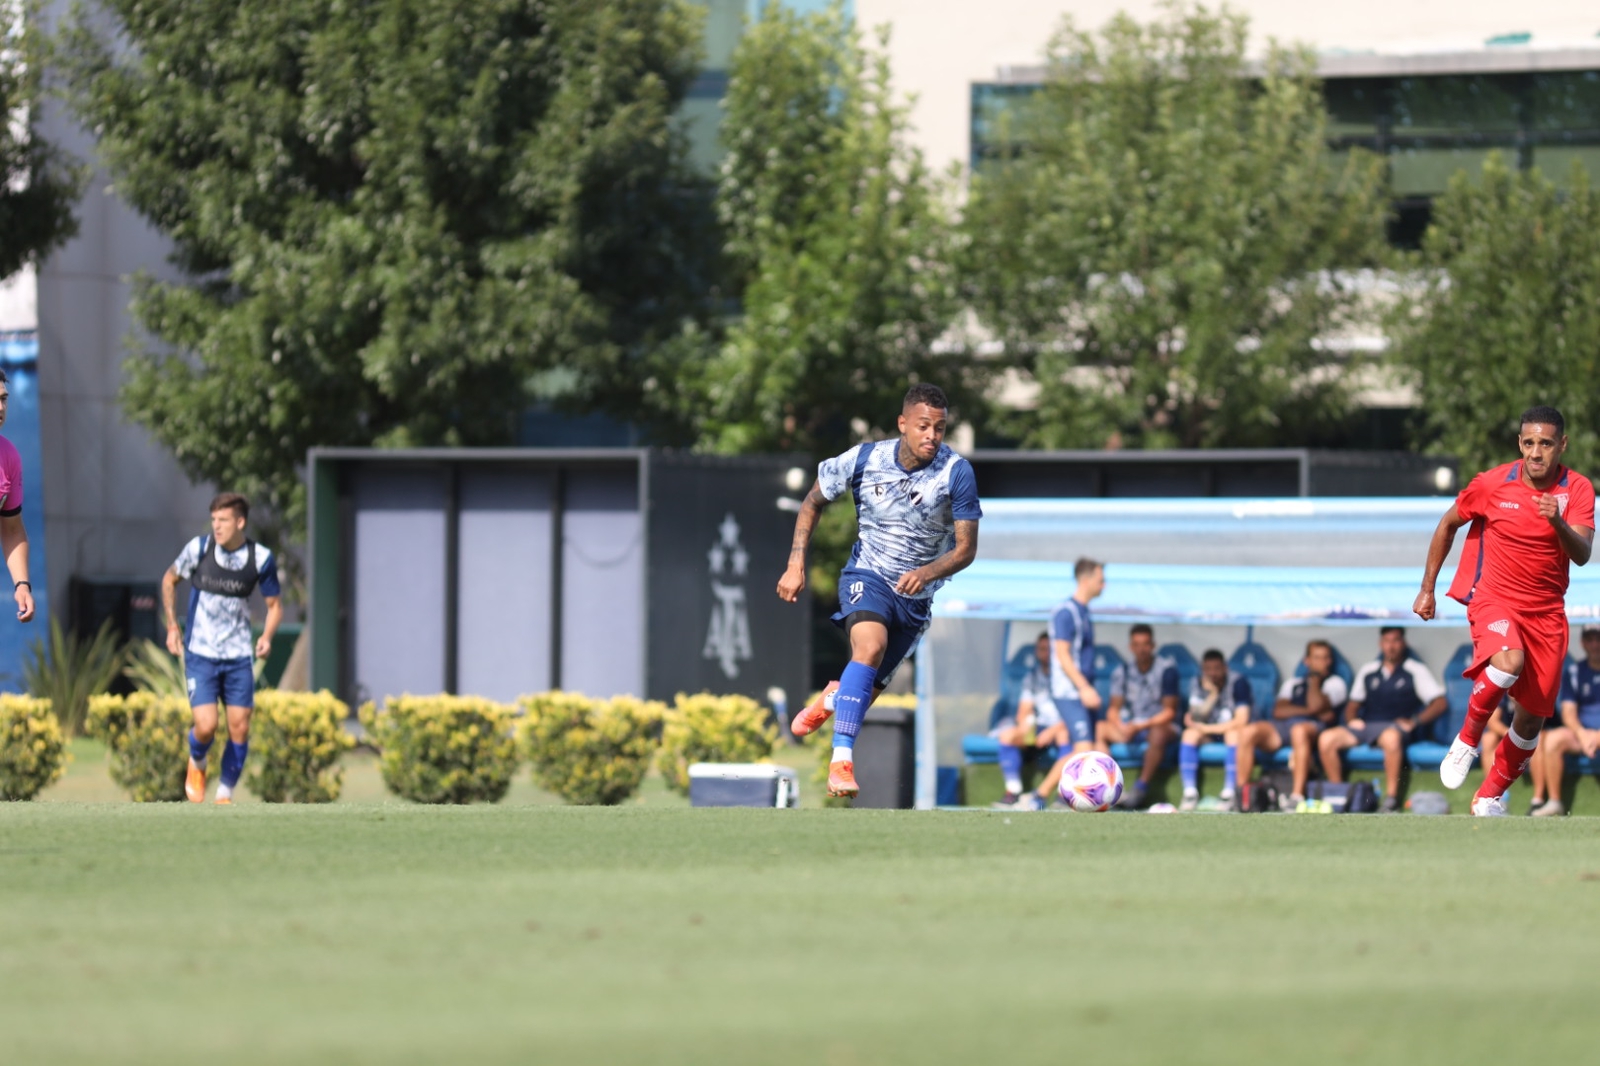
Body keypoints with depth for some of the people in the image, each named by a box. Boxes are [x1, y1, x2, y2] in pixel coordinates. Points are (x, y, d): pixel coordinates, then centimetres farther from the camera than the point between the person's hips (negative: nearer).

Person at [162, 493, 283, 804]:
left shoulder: (261, 559, -5)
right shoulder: (198, 548, -7)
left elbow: (274, 603, 7)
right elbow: (169, 579, 11)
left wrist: (267, 636, -12)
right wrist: (172, 625, 5)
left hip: (239, 657, 1)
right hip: (200, 653, -1)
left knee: (239, 729, -2)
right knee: (206, 727, -14)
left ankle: (225, 795, 17)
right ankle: (197, 765, 21)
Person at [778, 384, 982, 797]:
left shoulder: (956, 472, -18)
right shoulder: (864, 459, -15)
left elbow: (966, 549, -15)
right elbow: (813, 502, 2)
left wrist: (927, 573, -34)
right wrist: (796, 565, -6)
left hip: (916, 594, 2)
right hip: (867, 575, -2)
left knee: (868, 688, 10)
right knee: (871, 645, -33)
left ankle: (830, 699, 49)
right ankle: (841, 760, -36)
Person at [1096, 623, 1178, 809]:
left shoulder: (1167, 670, -6)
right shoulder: (1122, 672, 6)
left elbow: (1169, 712, -9)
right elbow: (1114, 709, 6)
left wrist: (1141, 726, -21)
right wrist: (1121, 727, -17)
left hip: (1159, 724, -4)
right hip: (1129, 726, 4)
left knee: (1158, 732, -40)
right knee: (1099, 728, -22)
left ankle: (1142, 787, -34)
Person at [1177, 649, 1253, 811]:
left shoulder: (1238, 682, -14)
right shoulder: (1197, 684, -2)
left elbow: (1241, 721, -20)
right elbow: (1192, 719, -11)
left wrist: (1209, 728, -17)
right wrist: (1212, 694, -22)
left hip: (1232, 732, -3)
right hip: (1209, 736, 3)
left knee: (1234, 733, -36)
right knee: (1190, 734, -25)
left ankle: (1229, 793, -40)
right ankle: (1190, 793, -31)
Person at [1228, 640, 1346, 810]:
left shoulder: (1335, 683, 20)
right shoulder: (1293, 684, 31)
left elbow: (1316, 705, -1)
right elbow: (1279, 711, 12)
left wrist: (1314, 679, 13)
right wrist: (1309, 711, 2)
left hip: (1313, 726, -4)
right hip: (1280, 727, 4)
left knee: (1300, 730, -43)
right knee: (1248, 731, -28)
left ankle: (1298, 795, -51)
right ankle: (1241, 792, -27)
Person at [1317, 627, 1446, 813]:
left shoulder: (1416, 670, 11)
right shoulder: (1368, 672, 23)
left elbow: (1439, 703, 3)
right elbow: (1353, 705, 26)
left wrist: (1414, 721, -11)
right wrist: (1351, 719, 2)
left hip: (1395, 727, -4)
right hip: (1365, 726, 4)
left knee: (1391, 737, -43)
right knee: (1327, 739, -22)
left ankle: (1391, 797, -35)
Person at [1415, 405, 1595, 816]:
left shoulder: (1578, 490, -6)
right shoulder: (1492, 484, -8)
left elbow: (1582, 554, -18)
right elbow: (1448, 524, 7)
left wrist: (1558, 523, -38)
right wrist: (1427, 589, 9)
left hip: (1546, 612, 3)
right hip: (1493, 598, -3)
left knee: (1533, 718, 3)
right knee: (1509, 661, -35)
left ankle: (1489, 797, 22)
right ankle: (1468, 738, -12)